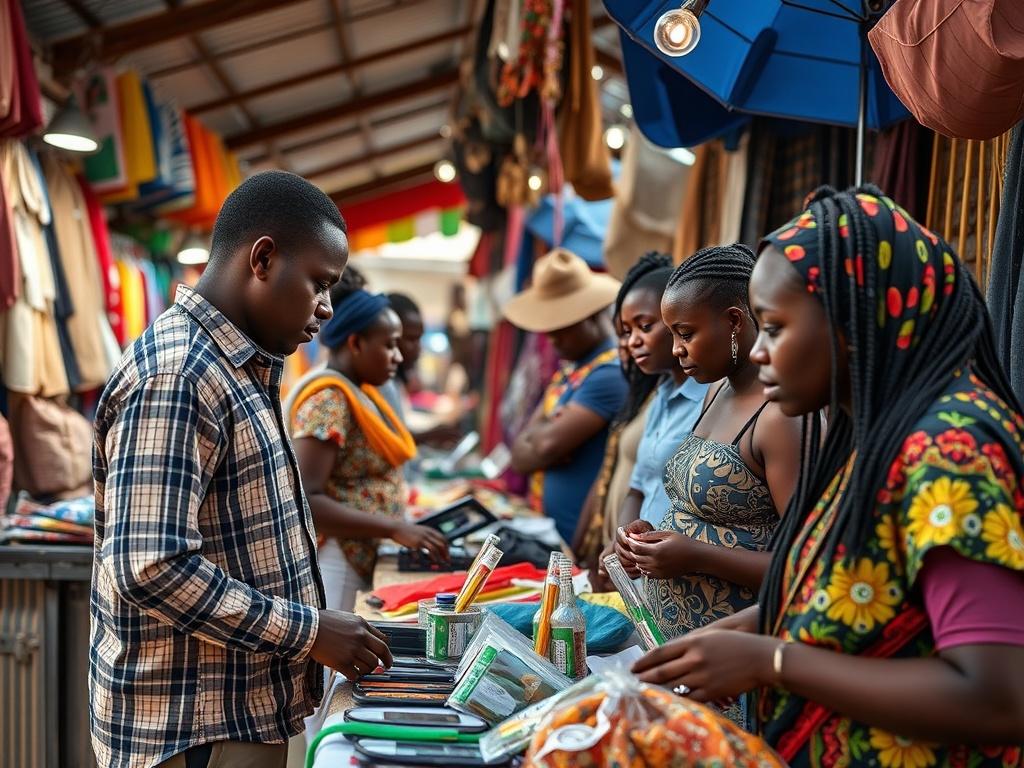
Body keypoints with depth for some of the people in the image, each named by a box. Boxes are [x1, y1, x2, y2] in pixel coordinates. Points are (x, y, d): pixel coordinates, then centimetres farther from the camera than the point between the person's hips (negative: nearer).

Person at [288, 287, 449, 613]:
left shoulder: (357, 392, 12)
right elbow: (303, 501, -24)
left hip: (364, 561, 10)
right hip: (333, 564, -10)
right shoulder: (327, 400, -16)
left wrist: (405, 523, 4)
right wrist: (395, 529, -25)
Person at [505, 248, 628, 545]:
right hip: (544, 528, 9)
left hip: (579, 540, -9)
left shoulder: (611, 372, -17)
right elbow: (521, 448, 9)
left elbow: (550, 444, -21)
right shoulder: (569, 367, 13)